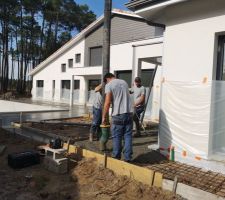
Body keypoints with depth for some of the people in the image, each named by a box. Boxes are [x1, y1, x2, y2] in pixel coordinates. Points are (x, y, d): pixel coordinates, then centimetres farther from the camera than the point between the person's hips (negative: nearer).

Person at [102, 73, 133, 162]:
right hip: (129, 113, 5)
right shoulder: (124, 82, 17)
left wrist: (104, 117, -3)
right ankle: (127, 158, 13)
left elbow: (107, 102, -9)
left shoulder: (109, 85, -2)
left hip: (118, 114, -5)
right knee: (128, 136, 9)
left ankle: (116, 157, 15)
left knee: (117, 137, 6)